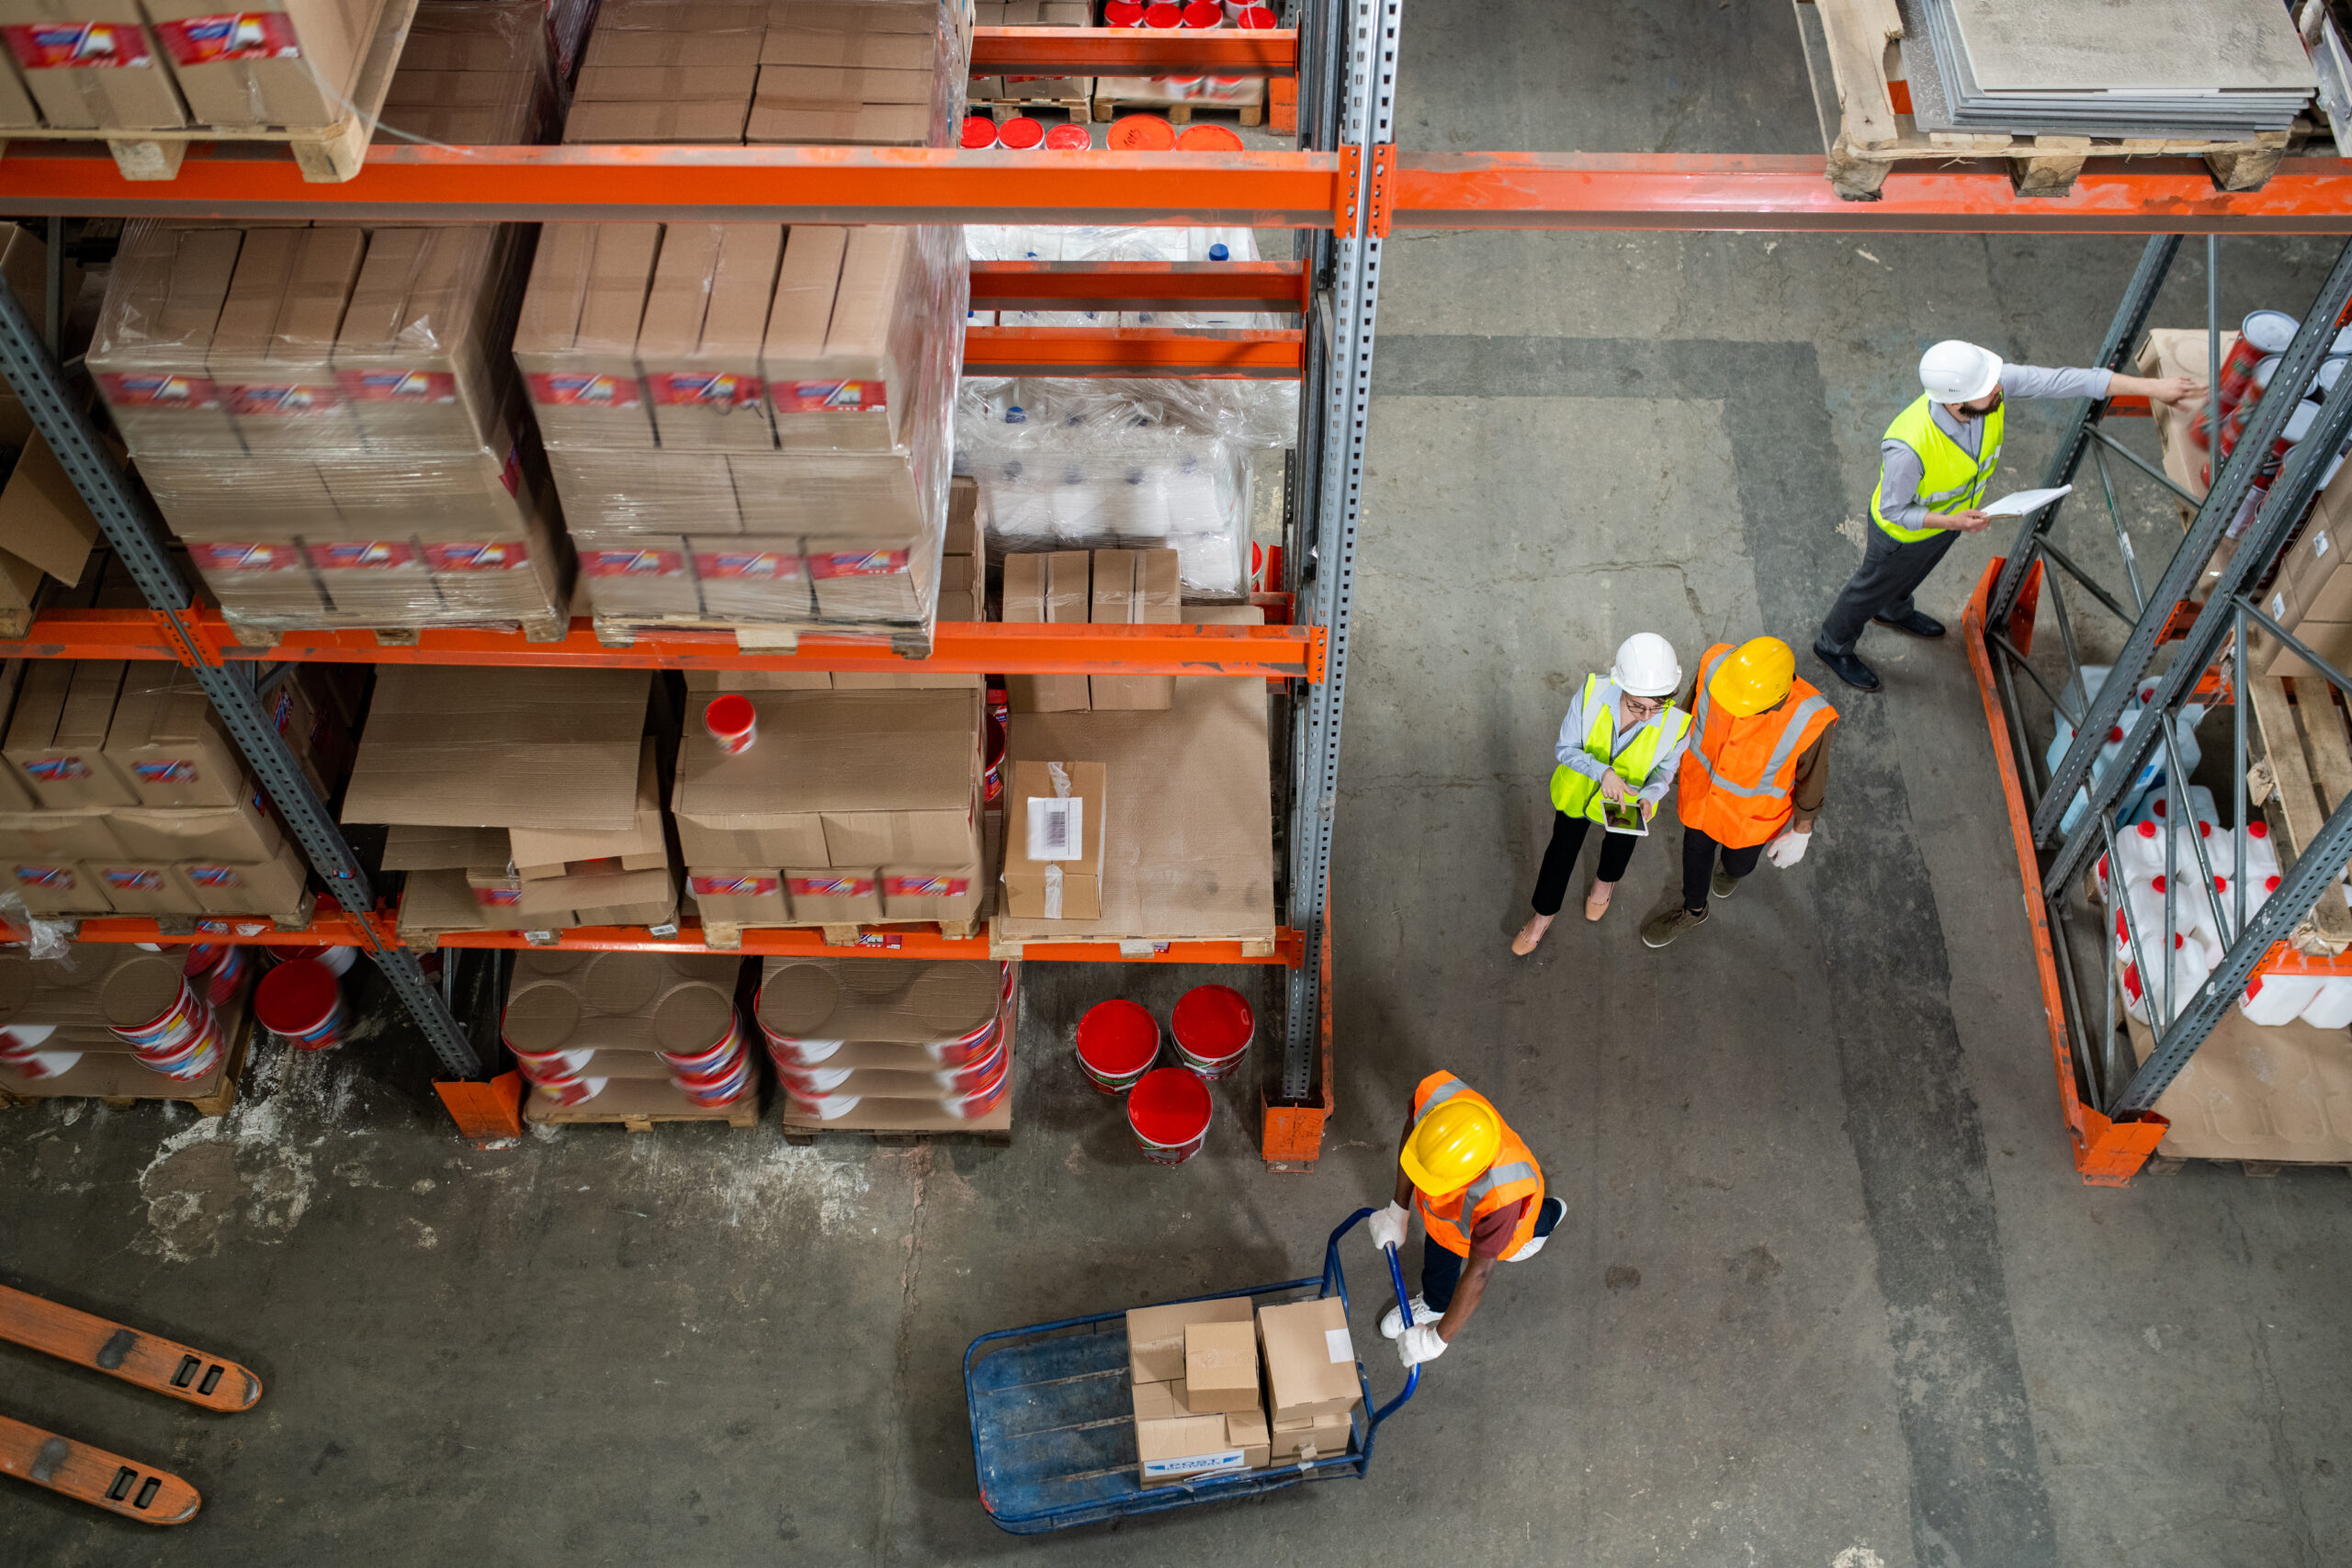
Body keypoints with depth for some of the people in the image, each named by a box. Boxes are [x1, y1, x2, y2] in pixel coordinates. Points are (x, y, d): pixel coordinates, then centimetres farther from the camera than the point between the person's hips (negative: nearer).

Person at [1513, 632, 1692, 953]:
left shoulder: (1676, 725, -35)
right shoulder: (1592, 694, -38)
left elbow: (1664, 768, -13)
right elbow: (1565, 748, -24)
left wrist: (1649, 796, -34)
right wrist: (1602, 771, -42)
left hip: (1629, 799, 1)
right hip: (1579, 789, -1)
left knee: (1619, 846, 32)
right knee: (1562, 851, 21)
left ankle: (1605, 881, 68)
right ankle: (1544, 915, 49)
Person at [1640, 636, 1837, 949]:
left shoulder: (1808, 719, -41)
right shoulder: (1716, 664, -34)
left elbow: (1813, 776, -18)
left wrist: (1800, 833, -3)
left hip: (1752, 810, -2)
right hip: (1701, 789, 2)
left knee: (1738, 863, 28)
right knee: (1696, 849, 28)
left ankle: (1734, 864, 68)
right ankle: (1692, 910, 60)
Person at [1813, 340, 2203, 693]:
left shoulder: (1994, 383, -34)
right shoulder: (1908, 448, -48)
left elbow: (2065, 381, -28)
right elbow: (1892, 510, -29)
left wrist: (2153, 386, -28)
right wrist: (1953, 522, -39)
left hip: (1949, 518, 6)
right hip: (1904, 531, -6)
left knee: (1915, 572, 35)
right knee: (1874, 585, 23)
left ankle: (1893, 611, 68)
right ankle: (1834, 644, 52)